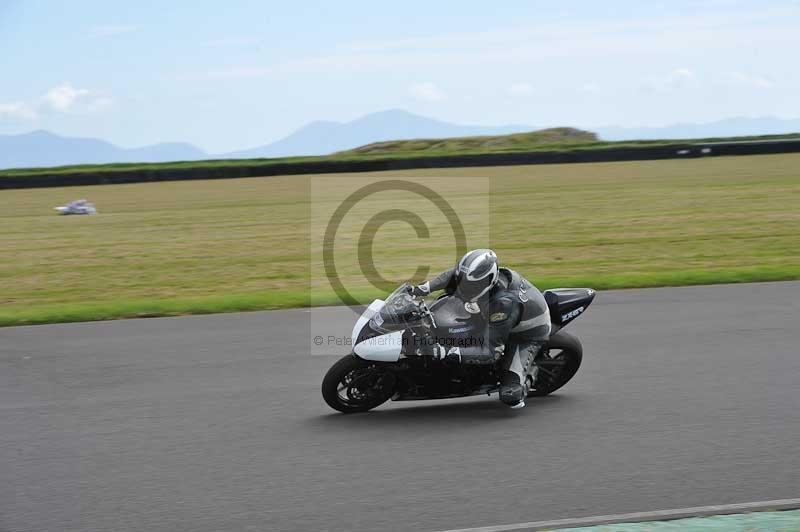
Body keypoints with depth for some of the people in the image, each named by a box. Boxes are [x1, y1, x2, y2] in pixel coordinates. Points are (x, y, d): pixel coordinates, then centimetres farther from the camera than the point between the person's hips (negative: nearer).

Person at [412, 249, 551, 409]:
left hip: (527, 334, -8)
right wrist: (424, 288, -9)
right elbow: (455, 274, 3)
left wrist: (448, 353, -46)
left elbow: (491, 352, -40)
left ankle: (529, 373, 10)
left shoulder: (503, 304, -43)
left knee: (510, 397, -24)